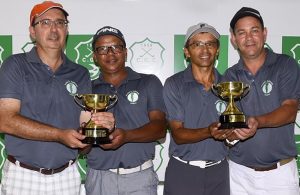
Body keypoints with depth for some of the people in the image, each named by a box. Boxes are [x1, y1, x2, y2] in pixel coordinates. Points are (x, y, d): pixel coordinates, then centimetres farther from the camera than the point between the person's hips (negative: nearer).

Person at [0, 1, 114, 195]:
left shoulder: (80, 74, 5)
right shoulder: (16, 65, -4)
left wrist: (99, 123, -21)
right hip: (22, 175, -2)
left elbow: (84, 124, 3)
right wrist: (60, 135, -20)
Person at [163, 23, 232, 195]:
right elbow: (178, 135, -11)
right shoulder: (174, 84, -6)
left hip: (219, 171, 3)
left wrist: (230, 132, -18)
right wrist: (209, 132, -27)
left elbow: (232, 130, 5)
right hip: (183, 172, -2)